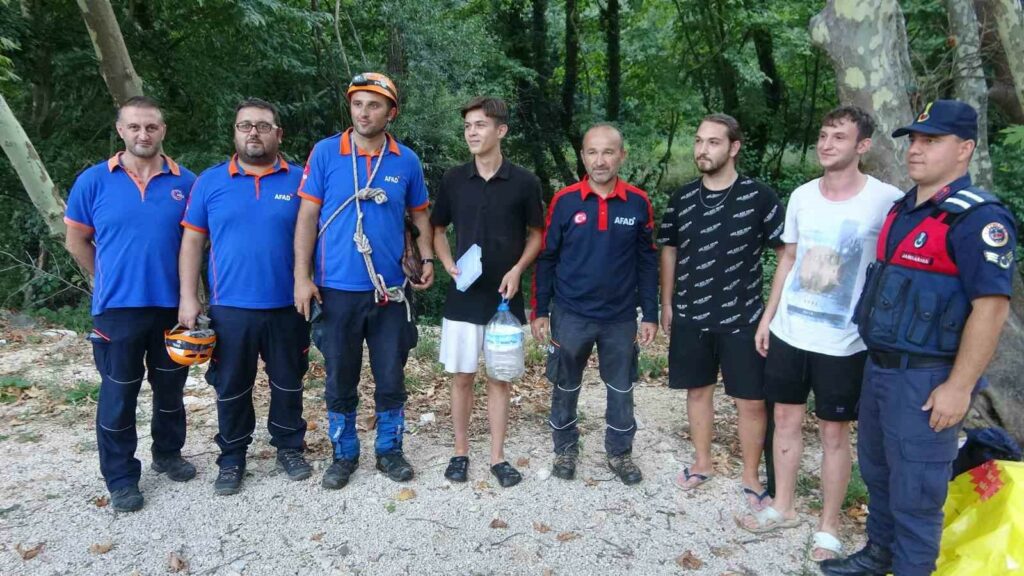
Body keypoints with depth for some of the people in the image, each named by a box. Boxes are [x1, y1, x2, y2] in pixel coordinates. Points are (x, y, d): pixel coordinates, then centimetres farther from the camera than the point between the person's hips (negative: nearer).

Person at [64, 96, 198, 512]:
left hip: (173, 305, 2)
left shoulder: (185, 182, 0)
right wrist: (111, 282, 8)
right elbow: (77, 242, 6)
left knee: (170, 388, 16)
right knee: (118, 395, 7)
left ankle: (168, 454, 36)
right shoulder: (94, 181, -2)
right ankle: (121, 478, 21)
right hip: (117, 308, -1)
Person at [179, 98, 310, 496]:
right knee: (231, 389, 11)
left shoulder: (300, 180, 1)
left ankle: (290, 448, 32)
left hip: (288, 307, 0)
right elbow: (192, 241, 4)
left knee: (288, 384, 13)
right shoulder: (210, 181, 3)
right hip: (230, 308, 1)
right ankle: (232, 459, 28)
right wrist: (188, 298, -2)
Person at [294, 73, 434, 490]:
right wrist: (302, 276, -7)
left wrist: (427, 259, -3)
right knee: (340, 381, 11)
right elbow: (307, 217, -2)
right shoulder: (325, 153, -3)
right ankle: (344, 454, 29)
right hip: (337, 290, -1)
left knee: (391, 379, 11)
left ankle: (389, 450, 29)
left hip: (390, 291, 1)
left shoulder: (406, 161, 2)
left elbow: (420, 216, 13)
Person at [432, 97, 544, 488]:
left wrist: (517, 270, -9)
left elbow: (537, 235, 6)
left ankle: (498, 457, 19)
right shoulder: (454, 180, 1)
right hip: (462, 297, 1)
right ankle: (461, 453, 23)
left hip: (504, 298, -1)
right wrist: (448, 264, -5)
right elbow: (437, 229, 12)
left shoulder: (524, 183, -4)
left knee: (499, 379, 8)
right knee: (462, 377, 8)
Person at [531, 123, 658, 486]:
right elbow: (546, 258, -1)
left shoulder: (638, 203, -4)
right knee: (565, 387, 14)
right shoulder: (564, 201, -7)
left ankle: (620, 452, 33)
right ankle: (565, 449, 34)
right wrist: (540, 311, -1)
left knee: (621, 389, 14)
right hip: (570, 315, -1)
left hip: (621, 318, 1)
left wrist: (650, 315, 2)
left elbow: (647, 262, 2)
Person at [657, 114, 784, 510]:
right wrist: (667, 304, 11)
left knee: (751, 401, 4)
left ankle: (751, 478, 22)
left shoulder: (758, 197, -9)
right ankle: (702, 463, 33)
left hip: (742, 318, -3)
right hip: (690, 317, 3)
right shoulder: (682, 198, 2)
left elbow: (788, 252, -4)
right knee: (698, 390, 15)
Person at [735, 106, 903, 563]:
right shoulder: (802, 196, 3)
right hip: (788, 332, 5)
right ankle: (783, 506, 33)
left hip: (844, 341, -4)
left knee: (834, 432, 7)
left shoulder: (887, 201, -12)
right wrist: (767, 317, 11)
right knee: (786, 419, 15)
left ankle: (828, 526, 25)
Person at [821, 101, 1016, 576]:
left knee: (914, 492, 4)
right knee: (877, 473, 21)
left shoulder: (978, 217, -16)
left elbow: (991, 307, -20)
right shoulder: (903, 208, 10)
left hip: (926, 379, -8)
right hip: (879, 367, 8)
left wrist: (959, 387, -21)